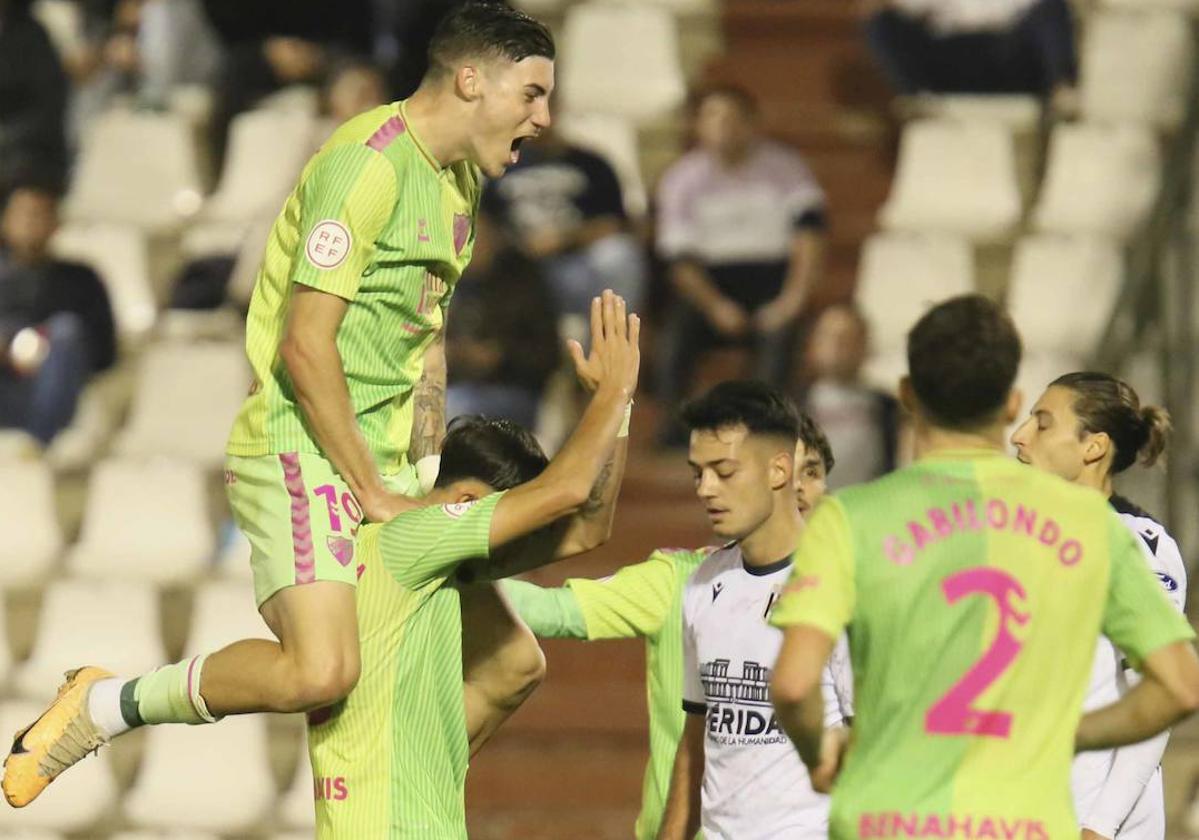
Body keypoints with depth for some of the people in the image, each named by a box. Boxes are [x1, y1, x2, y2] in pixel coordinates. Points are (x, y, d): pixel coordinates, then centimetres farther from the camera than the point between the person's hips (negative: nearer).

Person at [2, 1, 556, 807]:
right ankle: (102, 706, -9)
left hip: (389, 465, 10)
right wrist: (372, 492, -17)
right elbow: (305, 347, -20)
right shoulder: (368, 164, -16)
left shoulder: (459, 178, 14)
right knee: (319, 671, -28)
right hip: (302, 450, -10)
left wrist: (430, 478, 15)